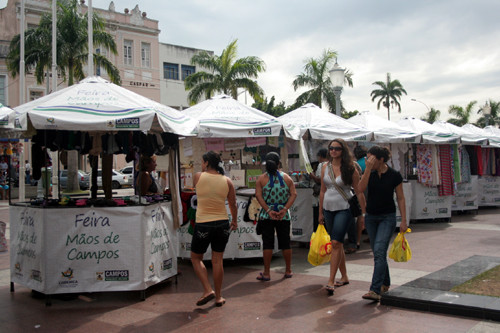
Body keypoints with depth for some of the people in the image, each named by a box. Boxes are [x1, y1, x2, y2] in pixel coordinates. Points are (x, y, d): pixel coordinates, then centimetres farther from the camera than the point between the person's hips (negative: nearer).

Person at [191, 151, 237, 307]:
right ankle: (218, 297, 19)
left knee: (196, 258, 16)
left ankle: (208, 290, 3)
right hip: (222, 224, 3)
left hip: (203, 225, -3)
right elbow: (233, 205, 7)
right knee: (217, 261, 12)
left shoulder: (198, 177, -8)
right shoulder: (227, 181, -1)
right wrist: (234, 221, 21)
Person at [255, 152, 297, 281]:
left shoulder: (261, 178, -2)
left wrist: (268, 210, -13)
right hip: (284, 216, 1)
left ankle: (266, 273, 6)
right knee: (285, 243, 11)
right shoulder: (287, 177, 2)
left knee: (268, 243, 3)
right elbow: (293, 194, -5)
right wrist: (285, 209, -11)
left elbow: (258, 195, -11)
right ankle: (288, 271, 22)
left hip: (267, 216, -1)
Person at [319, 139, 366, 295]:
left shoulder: (350, 169, -6)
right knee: (337, 244, 12)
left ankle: (331, 281, -14)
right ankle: (344, 277, 25)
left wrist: (364, 212, -5)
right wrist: (320, 213, 13)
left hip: (344, 209, -5)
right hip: (328, 208, 5)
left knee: (336, 243, -15)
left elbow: (359, 192, -3)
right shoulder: (325, 167, 7)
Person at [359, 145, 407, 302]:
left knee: (379, 251, -16)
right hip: (371, 217, 5)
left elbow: (400, 198, -2)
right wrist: (368, 168, -21)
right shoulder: (370, 173, 1)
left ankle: (375, 290, -19)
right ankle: (385, 284, 31)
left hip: (387, 217, -4)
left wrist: (404, 220, -5)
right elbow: (361, 188, -16)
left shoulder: (394, 175, -7)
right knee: (377, 252, 12)